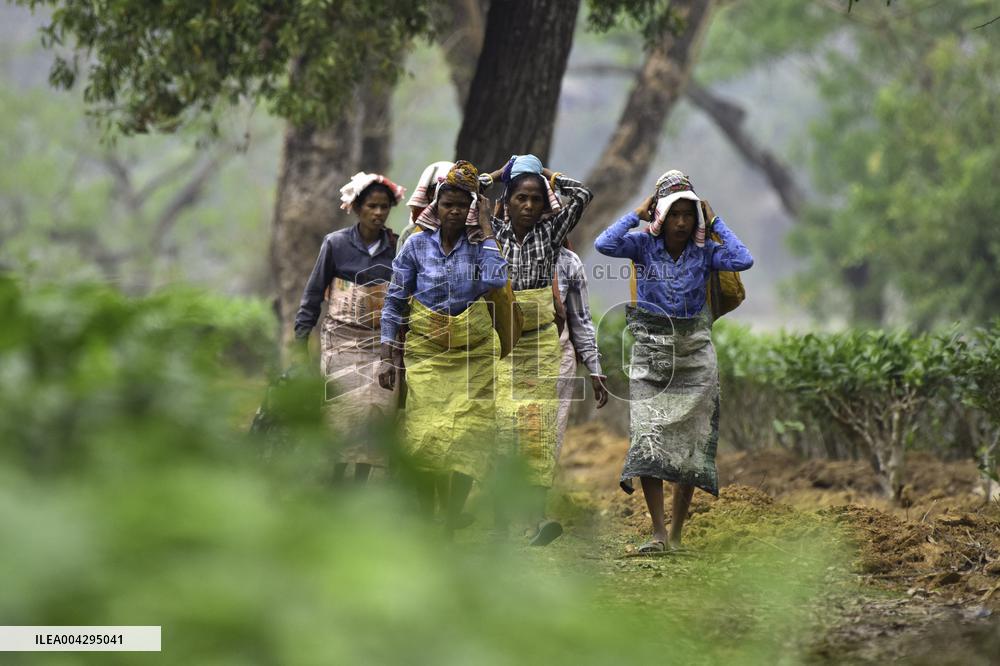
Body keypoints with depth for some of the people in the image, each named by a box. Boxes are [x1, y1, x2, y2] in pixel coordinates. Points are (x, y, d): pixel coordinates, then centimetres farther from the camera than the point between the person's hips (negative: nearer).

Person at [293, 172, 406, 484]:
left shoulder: (398, 247, 3)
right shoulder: (336, 243, -2)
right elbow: (314, 293, 3)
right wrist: (301, 336, -1)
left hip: (381, 343, 2)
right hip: (342, 339, -2)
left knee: (378, 407, -6)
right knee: (346, 409, -11)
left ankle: (360, 485, 3)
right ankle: (336, 486, -3)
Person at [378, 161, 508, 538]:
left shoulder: (479, 245, 3)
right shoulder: (417, 246, 4)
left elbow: (496, 279, -17)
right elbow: (395, 302, 7)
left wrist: (485, 225, -9)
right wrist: (386, 357, 1)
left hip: (473, 354, 0)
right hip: (426, 351, 0)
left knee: (465, 441, -8)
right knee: (425, 438, -11)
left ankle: (450, 528, 0)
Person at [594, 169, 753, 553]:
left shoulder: (705, 251, 0)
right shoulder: (644, 245, -2)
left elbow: (744, 261, -17)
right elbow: (604, 244, -18)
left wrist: (715, 223, -7)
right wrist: (637, 215, -9)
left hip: (694, 353, 1)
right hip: (650, 351, -1)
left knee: (689, 444, 2)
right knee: (647, 439, -12)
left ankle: (676, 533, 9)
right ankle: (658, 532, -11)